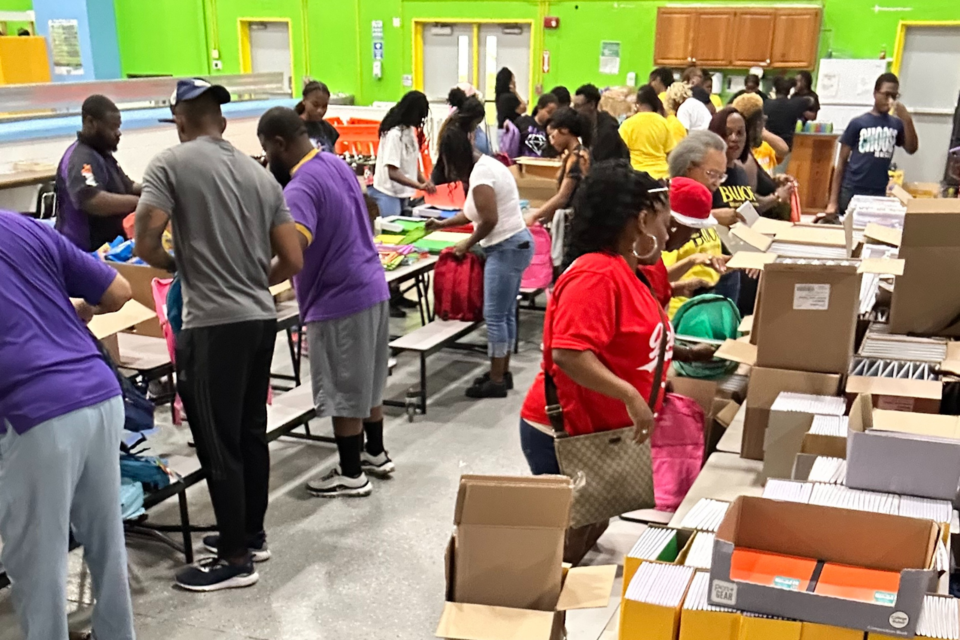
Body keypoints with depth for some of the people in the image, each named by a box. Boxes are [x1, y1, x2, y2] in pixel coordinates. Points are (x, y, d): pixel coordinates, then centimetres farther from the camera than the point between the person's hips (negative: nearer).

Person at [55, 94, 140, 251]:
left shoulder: (101, 153, 14)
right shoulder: (81, 159, -20)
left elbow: (127, 187, 22)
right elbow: (93, 201, -38)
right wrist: (140, 201, -32)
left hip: (107, 246, 10)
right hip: (86, 251, -10)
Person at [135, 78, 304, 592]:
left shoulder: (170, 164, -5)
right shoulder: (260, 174, 10)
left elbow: (145, 245, -14)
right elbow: (292, 261, 7)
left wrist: (173, 264, 8)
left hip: (213, 325, -6)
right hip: (261, 318, 7)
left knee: (218, 443, 4)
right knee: (251, 433, 18)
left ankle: (235, 558, 13)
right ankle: (252, 534, 31)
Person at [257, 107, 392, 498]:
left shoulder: (301, 188, -21)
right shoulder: (337, 164, 8)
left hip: (339, 300, -9)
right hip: (371, 286, 9)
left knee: (343, 392, 4)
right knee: (366, 382, 21)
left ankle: (351, 474, 17)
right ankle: (376, 454, 34)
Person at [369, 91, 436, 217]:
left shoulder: (410, 131, 6)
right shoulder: (394, 134, -19)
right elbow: (393, 172, -24)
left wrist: (425, 183, -3)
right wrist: (420, 186, -30)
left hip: (402, 193, 8)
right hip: (388, 194, -8)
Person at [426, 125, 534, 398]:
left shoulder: (480, 174, -17)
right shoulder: (486, 163, 14)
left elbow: (489, 220, -22)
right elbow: (475, 213, 24)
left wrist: (467, 244, -7)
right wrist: (442, 224, 27)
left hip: (507, 248, -10)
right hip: (516, 244, 10)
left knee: (495, 315, -4)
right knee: (506, 313, 15)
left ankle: (496, 381, 4)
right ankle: (502, 372, 25)